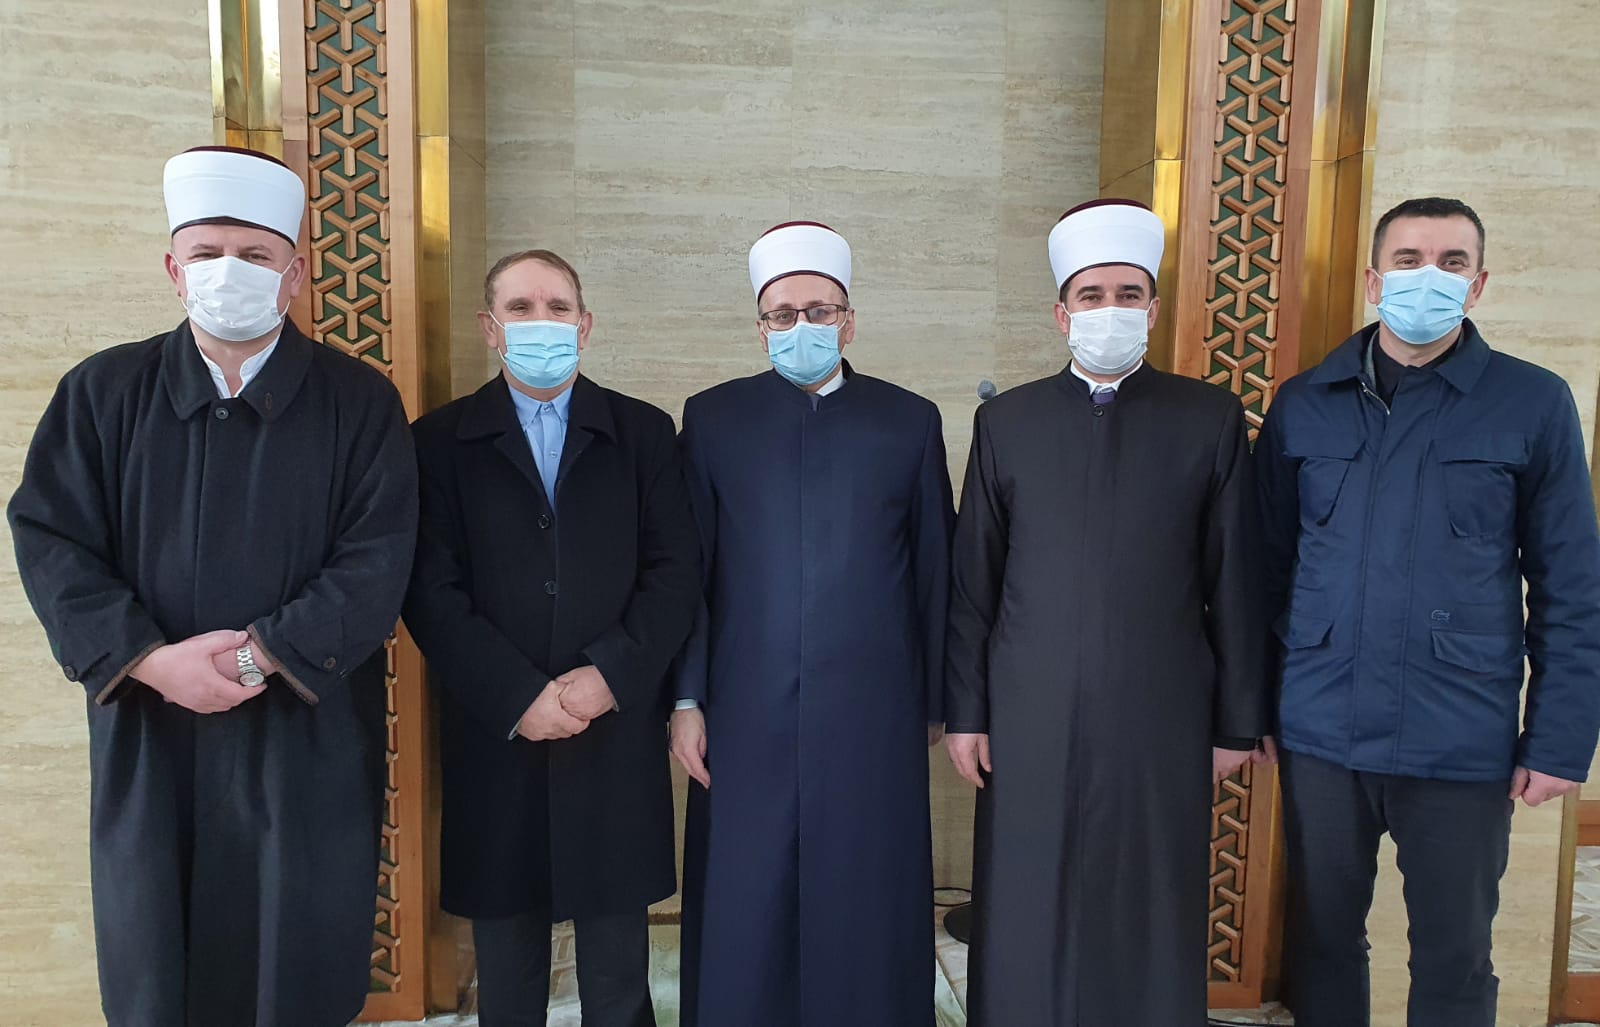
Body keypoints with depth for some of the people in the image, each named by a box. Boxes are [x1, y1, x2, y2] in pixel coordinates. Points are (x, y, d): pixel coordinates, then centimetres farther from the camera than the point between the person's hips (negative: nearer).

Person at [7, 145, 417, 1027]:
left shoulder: (359, 402, -3)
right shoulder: (102, 393, 3)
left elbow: (377, 563, -9)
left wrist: (259, 655, -17)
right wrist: (153, 660, -15)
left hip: (307, 740, -1)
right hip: (148, 739, 2)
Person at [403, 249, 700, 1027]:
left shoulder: (644, 432, 6)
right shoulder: (440, 441, 3)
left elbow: (676, 572, -1)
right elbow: (432, 591, -5)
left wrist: (607, 676, -14)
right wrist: (518, 697, -14)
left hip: (617, 742, 0)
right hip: (495, 743, 0)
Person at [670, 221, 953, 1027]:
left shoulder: (909, 422, 4)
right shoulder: (713, 418, 5)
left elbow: (934, 573, 5)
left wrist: (935, 704, 6)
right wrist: (686, 699, -1)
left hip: (873, 717, 0)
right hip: (746, 718, 0)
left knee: (868, 913, 9)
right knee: (745, 918, 9)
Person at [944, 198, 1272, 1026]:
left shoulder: (1210, 419, 3)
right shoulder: (1005, 421, 5)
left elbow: (1236, 584, 3)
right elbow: (972, 582, 4)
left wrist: (1239, 721, 3)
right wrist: (964, 712, 2)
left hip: (1163, 724, 0)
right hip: (1030, 722, 1)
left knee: (1154, 926, 10)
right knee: (1027, 927, 8)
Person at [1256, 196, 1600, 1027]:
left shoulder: (1533, 404, -3)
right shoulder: (1303, 404, 2)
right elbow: (1269, 567, 6)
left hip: (1463, 745, -1)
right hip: (1320, 735, 2)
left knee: (1454, 959, 14)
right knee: (1321, 938, 16)